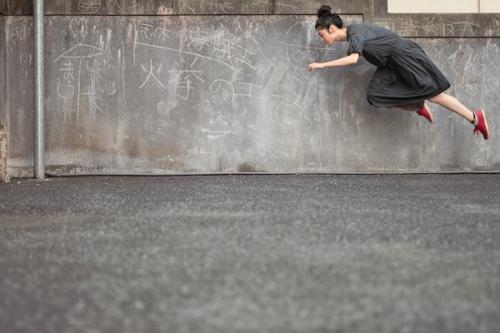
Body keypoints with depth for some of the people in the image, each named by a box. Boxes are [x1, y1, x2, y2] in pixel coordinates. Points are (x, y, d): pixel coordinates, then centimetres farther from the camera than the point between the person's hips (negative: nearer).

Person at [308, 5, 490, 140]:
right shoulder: (350, 32, 4)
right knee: (376, 95, -7)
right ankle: (419, 108, 10)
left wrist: (322, 65, -35)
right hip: (391, 64, 8)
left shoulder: (356, 33, -23)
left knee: (434, 95, -5)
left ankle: (475, 118, 6)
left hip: (405, 56, -8)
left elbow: (353, 59, -38)